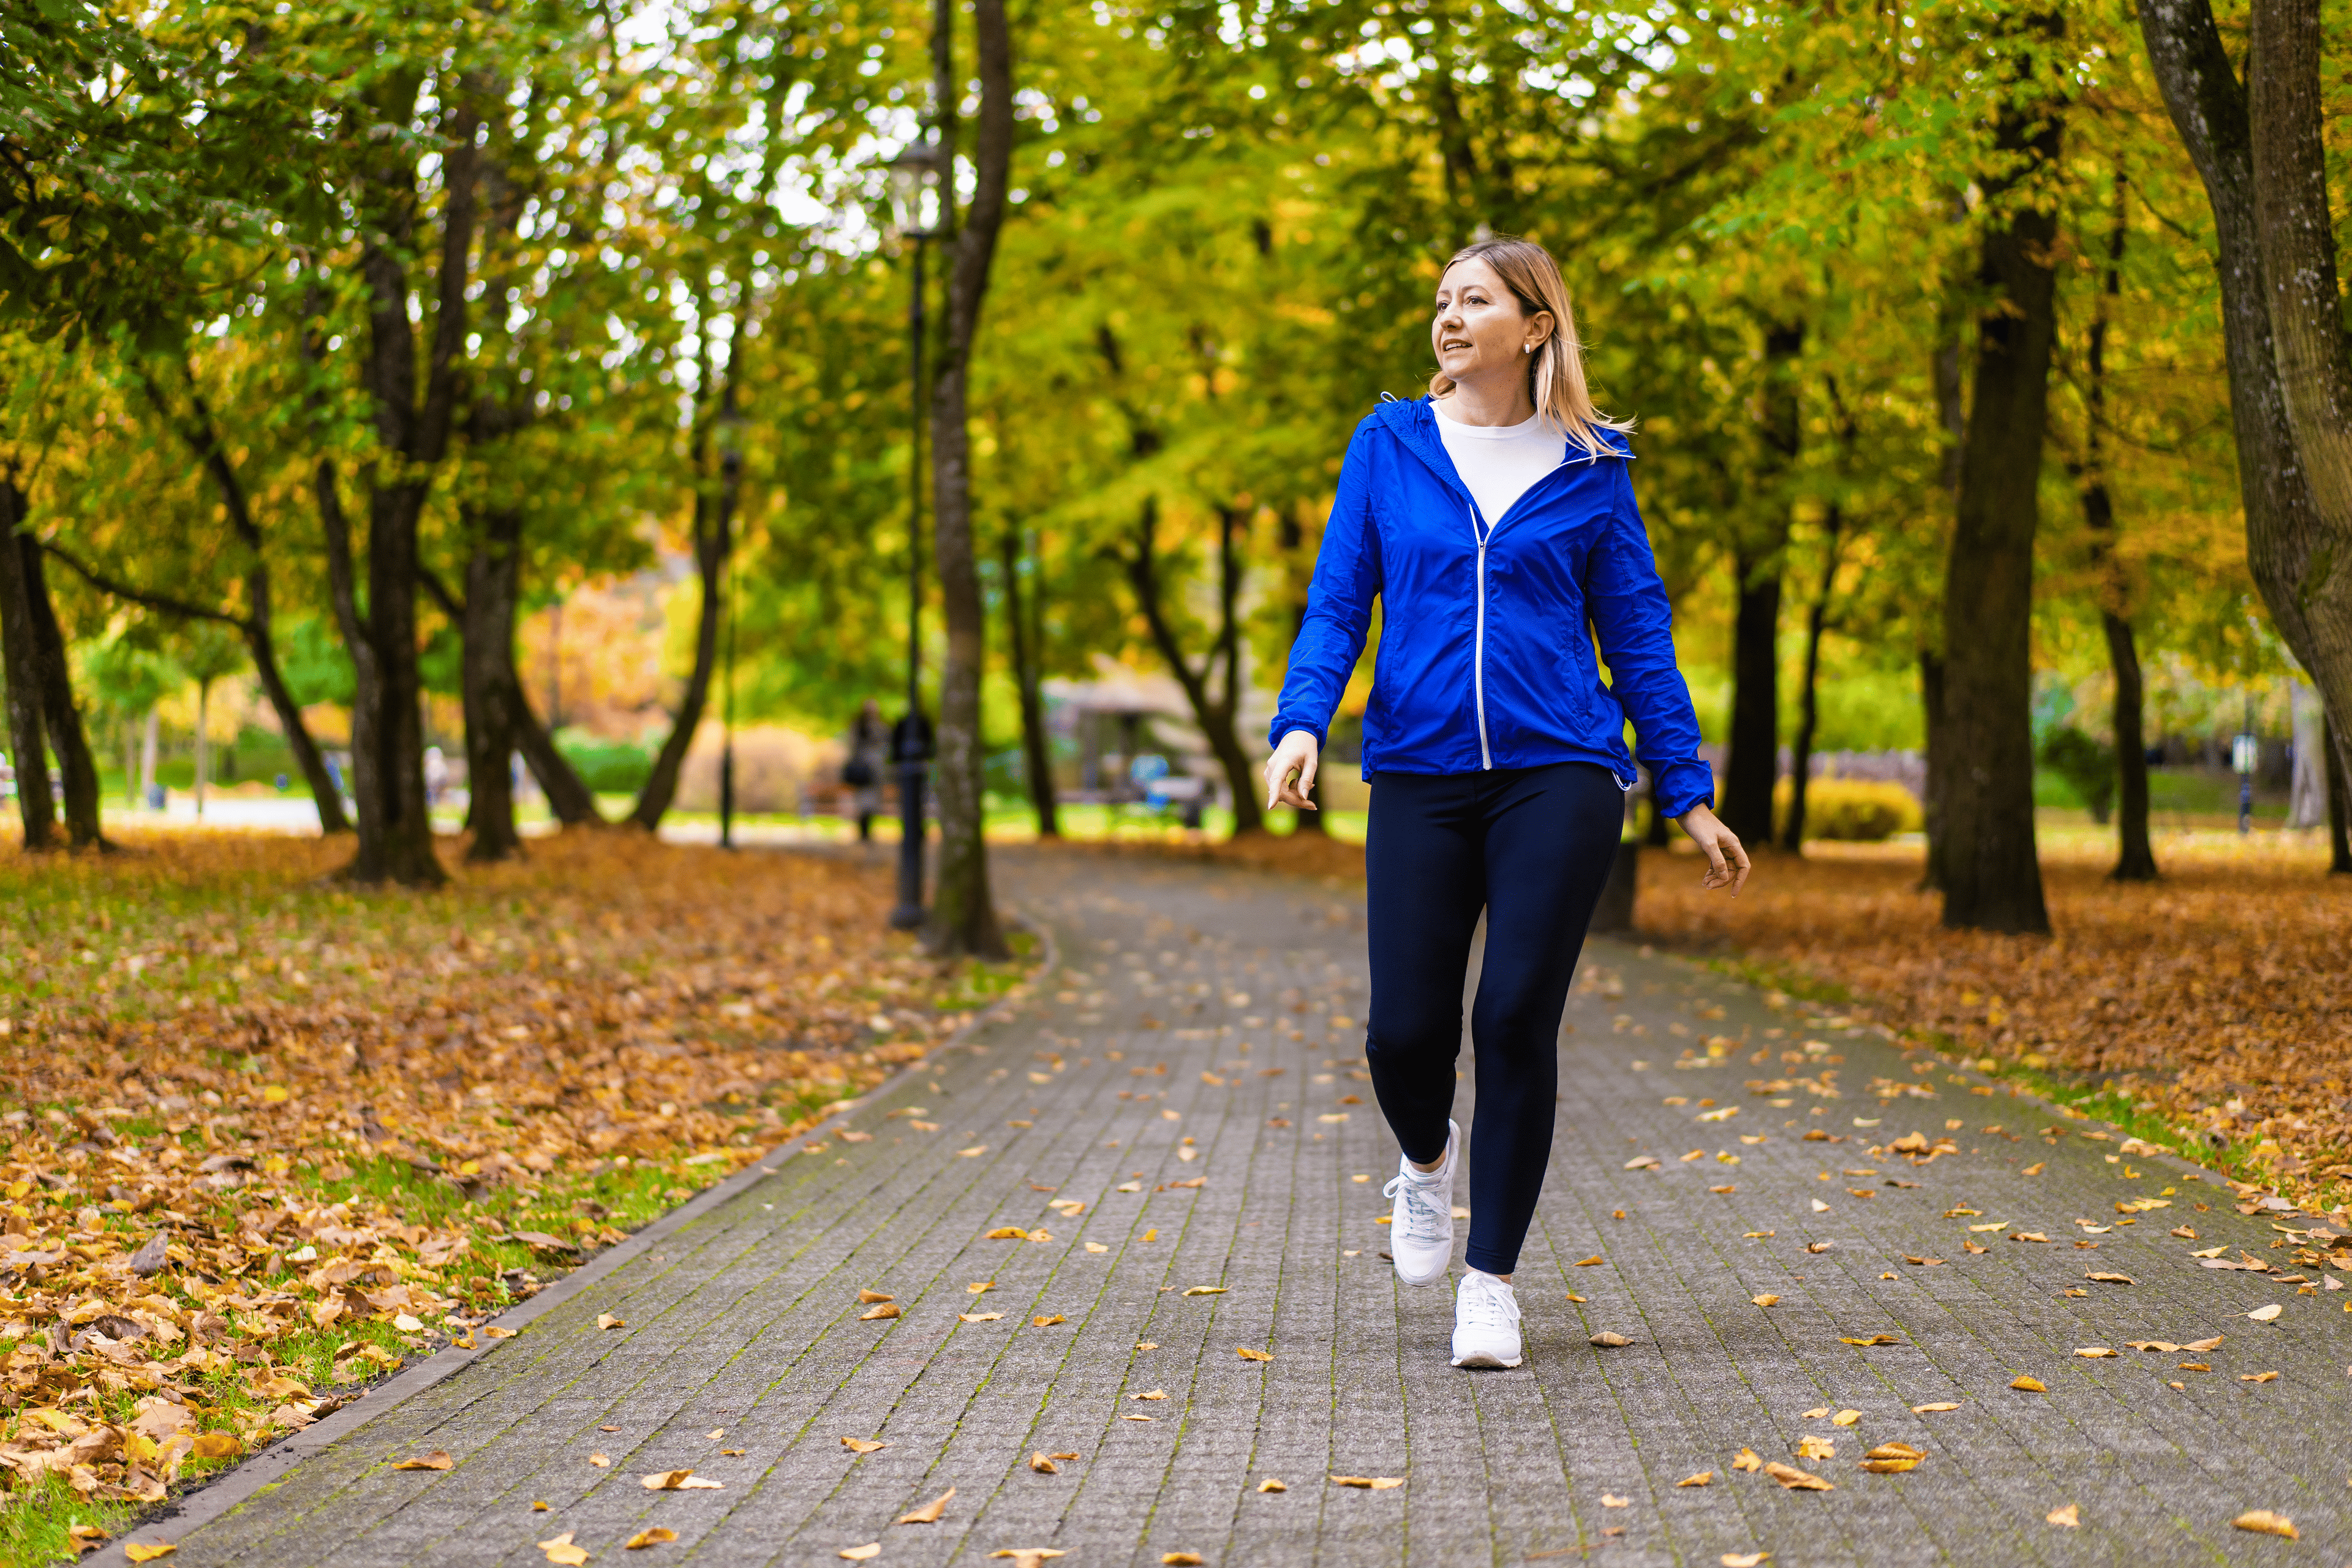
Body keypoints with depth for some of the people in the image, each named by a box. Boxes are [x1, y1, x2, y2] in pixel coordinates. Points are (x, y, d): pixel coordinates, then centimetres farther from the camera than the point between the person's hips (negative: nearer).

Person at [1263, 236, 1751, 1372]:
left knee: (1517, 1019, -8)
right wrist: (1301, 721, -11)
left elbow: (1638, 634, 10)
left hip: (1558, 774, -1)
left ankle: (1490, 1279, 8)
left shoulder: (1590, 469, 7)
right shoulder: (1390, 446, 9)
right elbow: (1336, 603, 7)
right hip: (1420, 774, 1)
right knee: (1405, 1030, -5)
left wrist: (1688, 794, 7)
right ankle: (1427, 1158, 32)